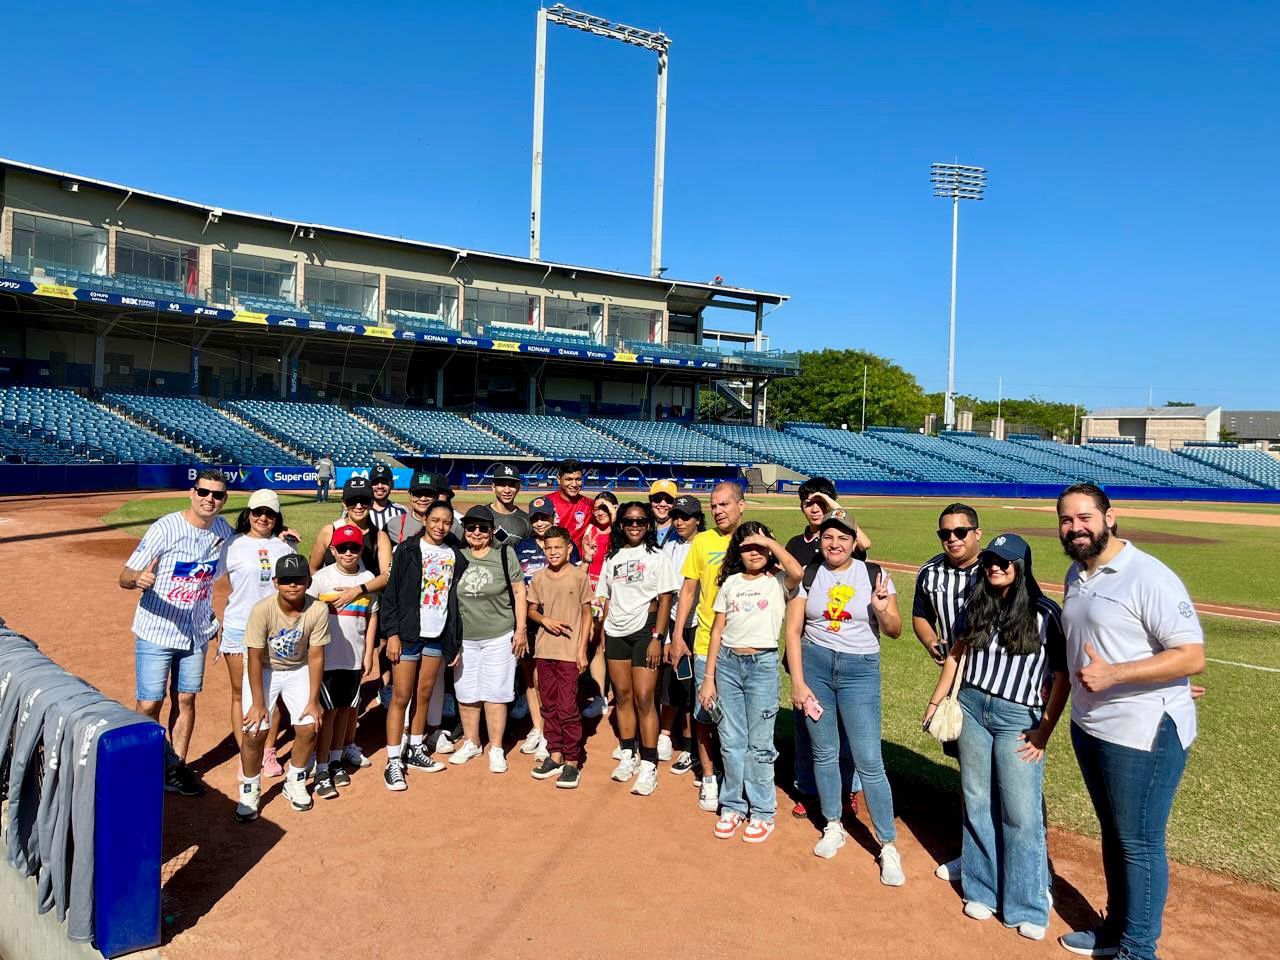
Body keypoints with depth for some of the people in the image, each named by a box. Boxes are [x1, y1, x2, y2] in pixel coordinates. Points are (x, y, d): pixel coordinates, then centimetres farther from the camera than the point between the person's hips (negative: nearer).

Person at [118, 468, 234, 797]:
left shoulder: (224, 530, -2)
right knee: (149, 705, -2)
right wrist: (139, 578, -42)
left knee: (186, 700, 12)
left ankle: (176, 767, 25)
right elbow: (125, 577, -16)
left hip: (197, 633, 5)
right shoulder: (165, 528, -17)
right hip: (156, 631, -4)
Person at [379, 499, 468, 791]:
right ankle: (394, 762, 4)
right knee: (401, 697, -2)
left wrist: (456, 642, 9)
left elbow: (457, 600, 11)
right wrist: (392, 633, -12)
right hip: (408, 634, -4)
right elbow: (391, 594, -6)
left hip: (438, 636, 4)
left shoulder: (455, 557, 8)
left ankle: (416, 751, 25)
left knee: (424, 695, 12)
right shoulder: (408, 550, -3)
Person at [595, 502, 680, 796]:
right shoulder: (612, 557, 11)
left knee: (643, 698, -7)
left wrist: (657, 638, -11)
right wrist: (602, 633, 6)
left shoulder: (656, 556, -1)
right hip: (615, 632, 4)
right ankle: (628, 756, 22)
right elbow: (607, 598, 14)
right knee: (622, 695, 9)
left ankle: (649, 766, -1)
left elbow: (665, 598, -5)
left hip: (644, 630, -4)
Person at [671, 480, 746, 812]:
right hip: (707, 643, 1)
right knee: (704, 714, 6)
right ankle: (709, 779, 21)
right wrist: (677, 634, 4)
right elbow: (689, 589, 8)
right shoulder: (703, 541, 4)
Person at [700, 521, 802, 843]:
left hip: (762, 664, -3)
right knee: (731, 741, 9)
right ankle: (733, 806, 23)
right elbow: (717, 631, 8)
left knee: (759, 743, 3)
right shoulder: (731, 583, 9)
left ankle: (762, 812, 17)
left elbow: (797, 572, -27)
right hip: (727, 663, 3)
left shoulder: (777, 581, -1)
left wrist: (770, 541, -15)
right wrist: (708, 677, 5)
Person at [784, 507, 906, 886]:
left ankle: (888, 846, 7)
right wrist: (797, 680, -4)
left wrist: (882, 610, -20)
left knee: (869, 761, -5)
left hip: (860, 670, -2)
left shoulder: (874, 576, -1)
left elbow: (894, 631, 2)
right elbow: (793, 630, 1)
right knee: (824, 752, 12)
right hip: (815, 665, 2)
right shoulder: (808, 576, 2)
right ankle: (833, 827, 30)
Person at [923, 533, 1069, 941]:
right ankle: (982, 890, 26)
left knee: (1022, 814, -1)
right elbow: (957, 655, 14)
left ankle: (1028, 906, 13)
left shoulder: (1045, 614, -8)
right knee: (977, 805, 12)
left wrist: (1045, 730, -10)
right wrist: (935, 701, 12)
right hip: (971, 709, 4)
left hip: (1018, 720, -4)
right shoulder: (976, 605, 6)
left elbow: (1062, 676, -7)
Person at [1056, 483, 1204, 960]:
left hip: (1144, 735, -8)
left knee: (1139, 844, 5)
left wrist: (1113, 674, -29)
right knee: (1113, 834, 21)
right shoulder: (1075, 575, 7)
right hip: (1089, 726, 8)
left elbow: (1192, 656, -23)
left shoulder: (1150, 578, -19)